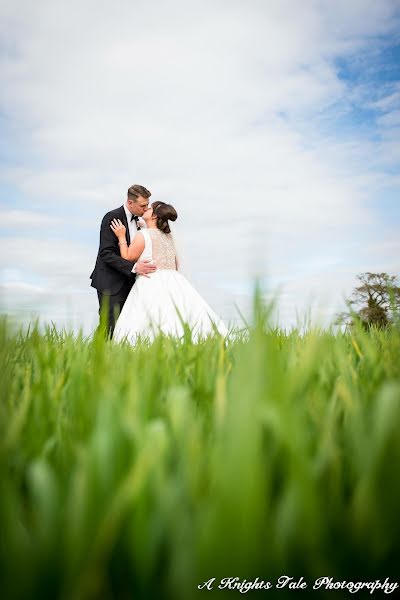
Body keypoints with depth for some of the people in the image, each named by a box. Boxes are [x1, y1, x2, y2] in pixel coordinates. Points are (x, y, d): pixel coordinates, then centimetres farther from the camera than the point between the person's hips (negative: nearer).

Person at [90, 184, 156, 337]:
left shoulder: (136, 220, 11)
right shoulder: (112, 218, -13)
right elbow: (107, 254, -21)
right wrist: (134, 267, -30)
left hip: (127, 282, 7)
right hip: (111, 283, -7)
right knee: (111, 328, -8)